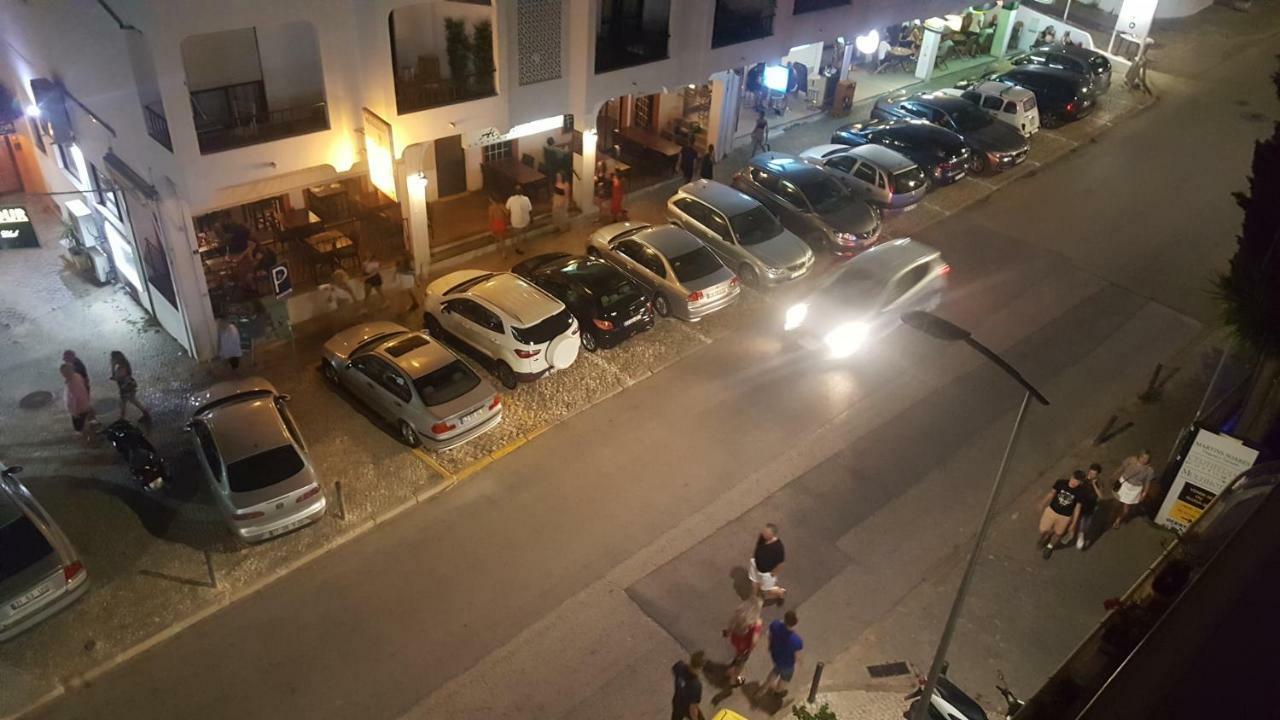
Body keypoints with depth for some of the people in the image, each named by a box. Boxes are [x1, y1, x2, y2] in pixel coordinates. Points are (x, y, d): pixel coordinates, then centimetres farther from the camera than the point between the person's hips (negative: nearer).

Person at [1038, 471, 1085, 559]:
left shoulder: (1080, 491, -22)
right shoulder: (1061, 482, -21)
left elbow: (1077, 507, -11)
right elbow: (1051, 493, -4)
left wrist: (1073, 523, -5)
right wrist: (1043, 504, 8)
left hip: (1065, 516, -1)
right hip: (1051, 510, 1)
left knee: (1058, 533, 21)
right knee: (1043, 530, 13)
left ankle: (1050, 547, 51)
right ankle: (1044, 538, 50)